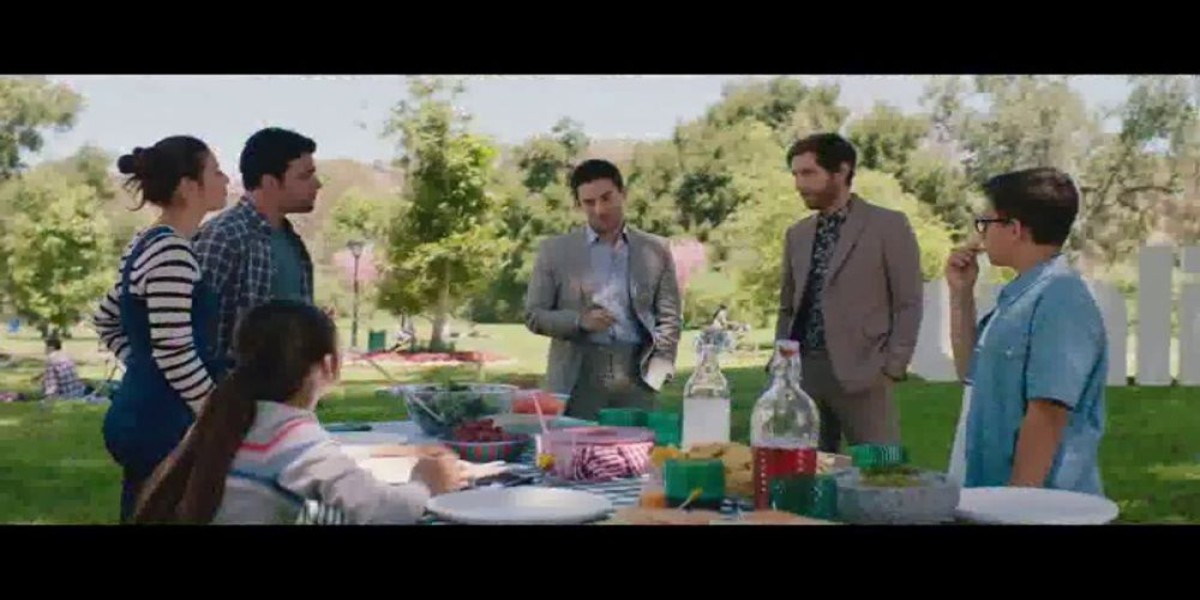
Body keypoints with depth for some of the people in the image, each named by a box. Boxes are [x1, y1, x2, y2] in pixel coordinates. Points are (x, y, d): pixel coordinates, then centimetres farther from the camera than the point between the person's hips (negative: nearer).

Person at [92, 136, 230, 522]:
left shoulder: (145, 246, 13)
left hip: (142, 416, 10)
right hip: (163, 425, -10)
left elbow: (106, 320, 23)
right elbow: (175, 354, -22)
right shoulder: (172, 251, -17)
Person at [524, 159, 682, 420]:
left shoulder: (655, 250, 9)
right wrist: (580, 321, -12)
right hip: (577, 377, -1)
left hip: (635, 374, 1)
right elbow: (534, 315, 5)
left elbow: (668, 318, 11)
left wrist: (657, 371, -2)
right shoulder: (555, 250, 6)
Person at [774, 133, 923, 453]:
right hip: (801, 369, 5)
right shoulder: (797, 234, 14)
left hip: (860, 372, -4)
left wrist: (892, 368, -9)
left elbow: (909, 304, -2)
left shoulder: (888, 225, -1)